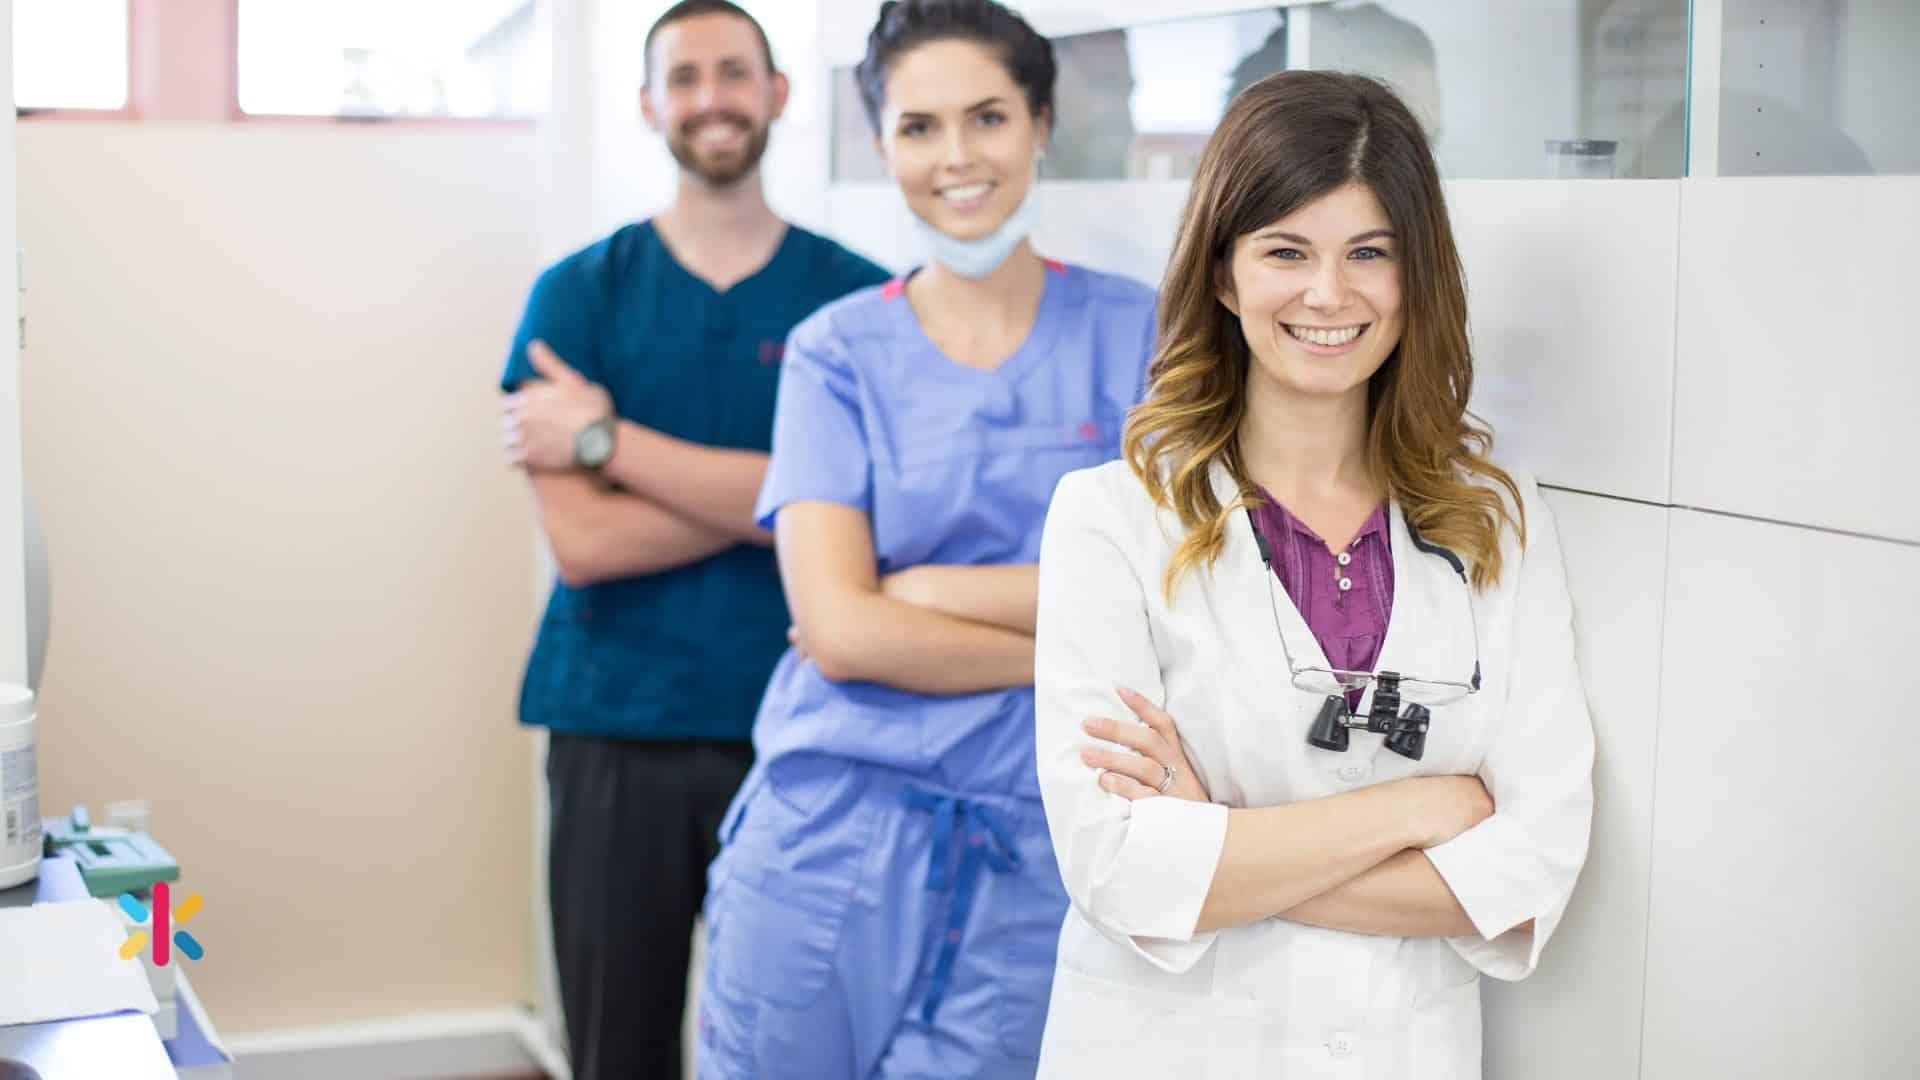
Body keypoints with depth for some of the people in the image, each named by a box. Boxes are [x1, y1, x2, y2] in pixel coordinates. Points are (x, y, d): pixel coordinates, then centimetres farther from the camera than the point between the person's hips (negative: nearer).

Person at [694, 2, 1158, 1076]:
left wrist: (918, 590, -8)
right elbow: (838, 631, -9)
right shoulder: (840, 351, 1)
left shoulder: (1134, 332, 3)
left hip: (1031, 853, 0)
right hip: (832, 831, 0)